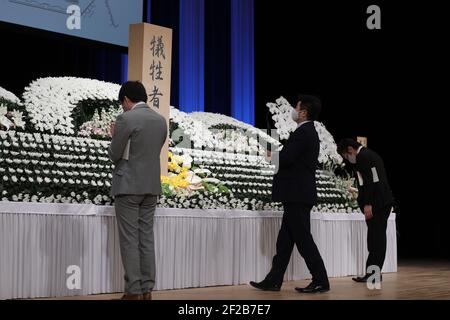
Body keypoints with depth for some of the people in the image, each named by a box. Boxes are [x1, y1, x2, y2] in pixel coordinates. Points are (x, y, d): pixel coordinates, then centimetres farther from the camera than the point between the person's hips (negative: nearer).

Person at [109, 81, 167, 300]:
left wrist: (115, 136, 9)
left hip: (128, 185, -6)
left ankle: (134, 292, -1)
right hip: (151, 186, 6)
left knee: (129, 240, -2)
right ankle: (147, 290, 11)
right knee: (147, 238, 9)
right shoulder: (161, 120, 8)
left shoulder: (126, 119, -12)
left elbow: (115, 156, -10)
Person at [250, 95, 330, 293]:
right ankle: (273, 281, 15)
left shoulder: (302, 132, -15)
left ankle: (321, 281, 1)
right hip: (299, 194, 10)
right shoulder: (310, 133, 17)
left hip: (296, 195, -10)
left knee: (303, 239, -4)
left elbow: (286, 159, -22)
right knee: (285, 240, 11)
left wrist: (273, 155, -4)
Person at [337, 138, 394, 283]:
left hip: (375, 204, -10)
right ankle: (375, 272, 12)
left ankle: (373, 273, -6)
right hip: (385, 202, 10)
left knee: (375, 238, -8)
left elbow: (370, 181, -19)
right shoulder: (372, 155, 21)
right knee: (379, 238, 9)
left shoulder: (363, 157, -10)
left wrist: (367, 204, -20)